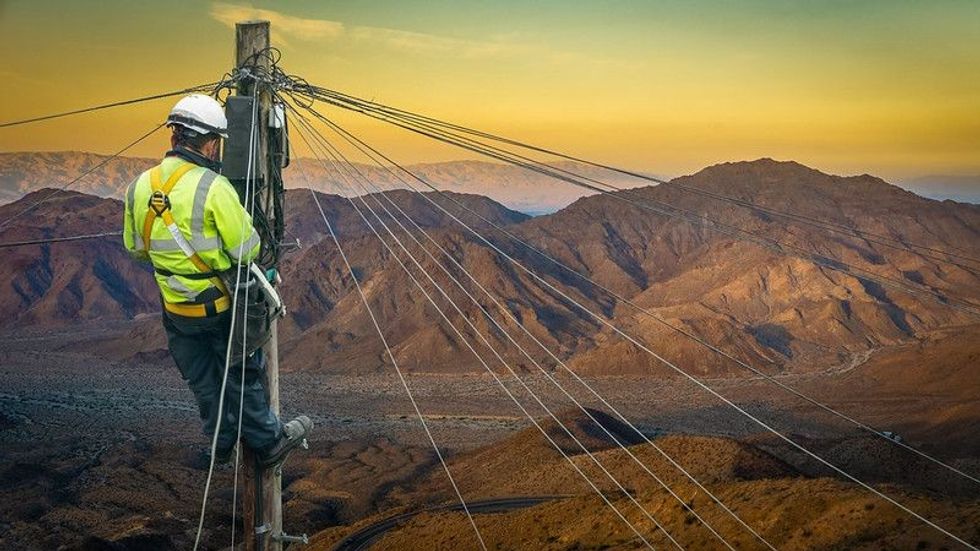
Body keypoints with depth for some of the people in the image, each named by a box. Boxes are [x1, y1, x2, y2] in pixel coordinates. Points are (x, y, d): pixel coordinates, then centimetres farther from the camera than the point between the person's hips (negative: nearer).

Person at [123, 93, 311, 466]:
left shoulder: (140, 186, -5)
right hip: (222, 303, -5)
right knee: (243, 377, 13)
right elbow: (248, 250, -18)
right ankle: (268, 443, 28)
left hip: (174, 306, 5)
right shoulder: (213, 187, -23)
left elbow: (134, 246, 8)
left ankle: (223, 443, 38)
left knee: (203, 381, 20)